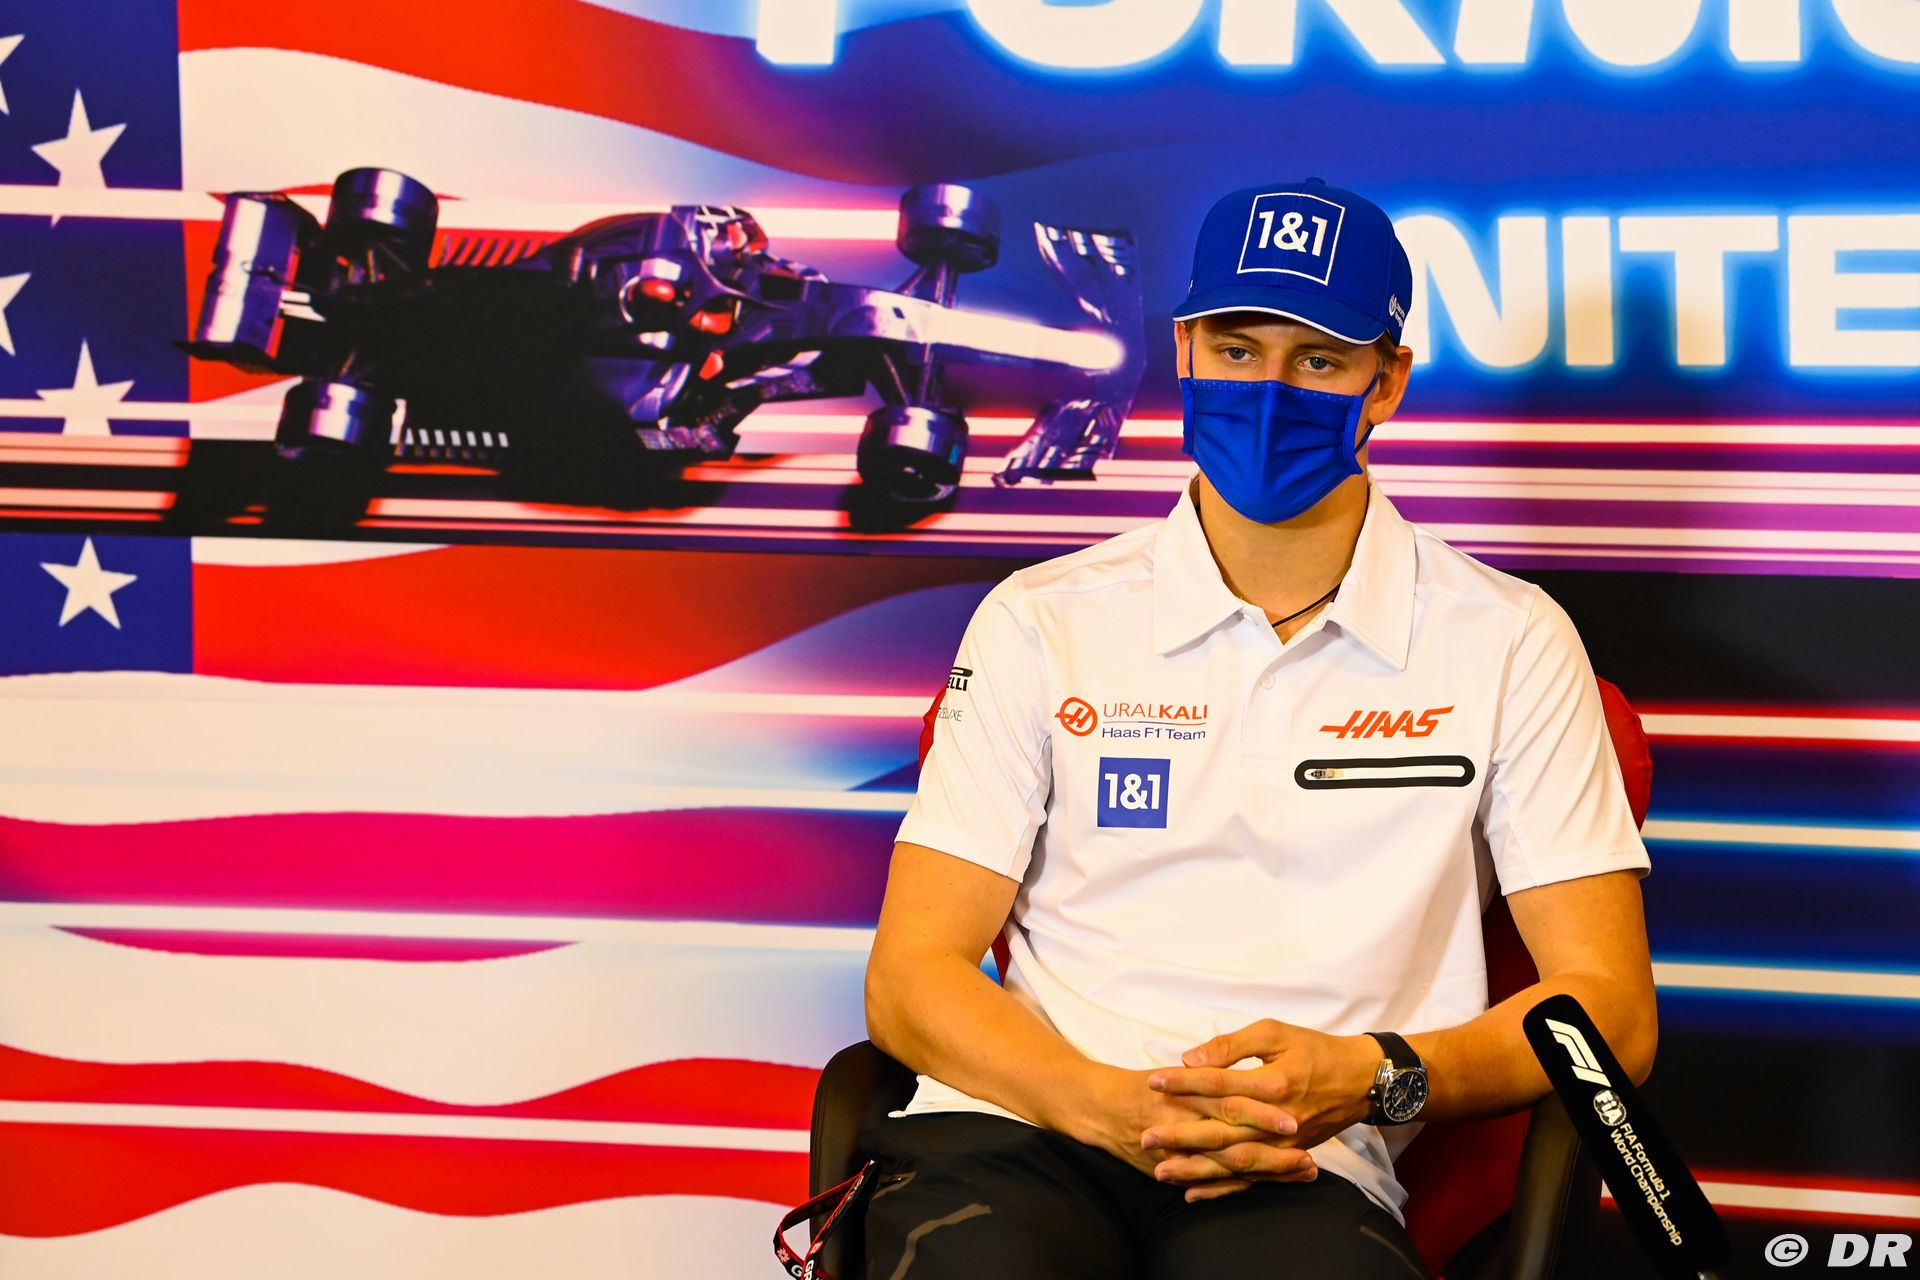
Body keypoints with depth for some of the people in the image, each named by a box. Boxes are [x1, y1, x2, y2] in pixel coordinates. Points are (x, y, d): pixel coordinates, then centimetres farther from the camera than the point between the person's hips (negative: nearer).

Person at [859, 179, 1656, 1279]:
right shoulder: (1044, 622, 13)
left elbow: (1611, 1013, 8)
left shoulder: (1508, 642, 12)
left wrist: (1372, 1078, -12)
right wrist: (1123, 1108, -13)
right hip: (1015, 1140, 0)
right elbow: (911, 980, 7)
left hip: (1296, 1180, 0)